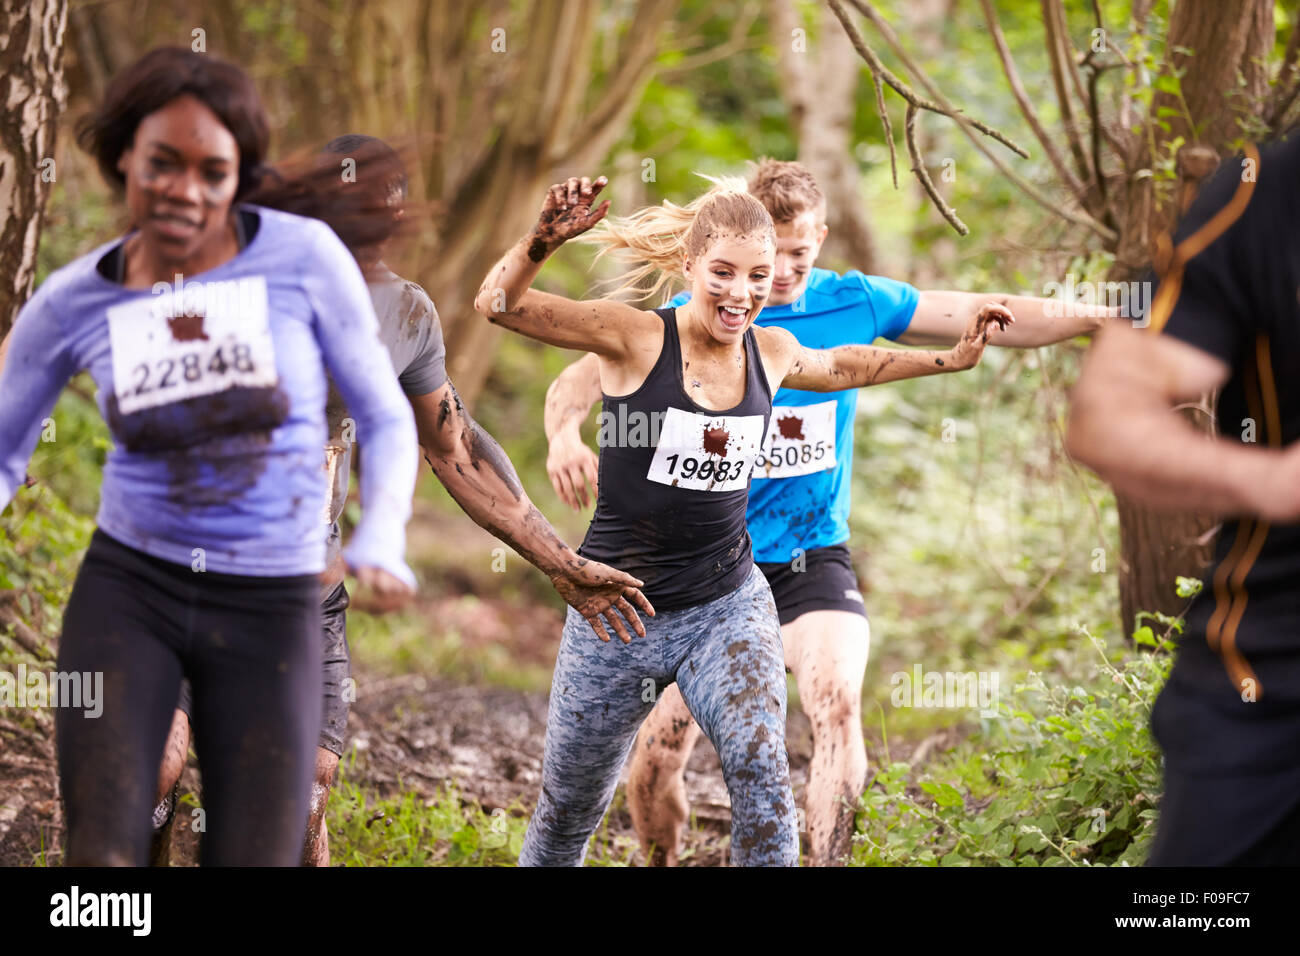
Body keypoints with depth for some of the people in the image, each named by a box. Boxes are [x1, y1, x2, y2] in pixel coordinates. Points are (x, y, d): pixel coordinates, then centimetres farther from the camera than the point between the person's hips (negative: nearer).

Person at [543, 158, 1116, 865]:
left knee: (837, 703, -26)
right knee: (658, 756, -3)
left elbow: (992, 319, 3)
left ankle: (826, 861, -17)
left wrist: (1105, 318, -3)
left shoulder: (854, 303, -2)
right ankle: (660, 865, 25)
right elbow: (581, 380, -13)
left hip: (814, 558, 1)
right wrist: (565, 435, -35)